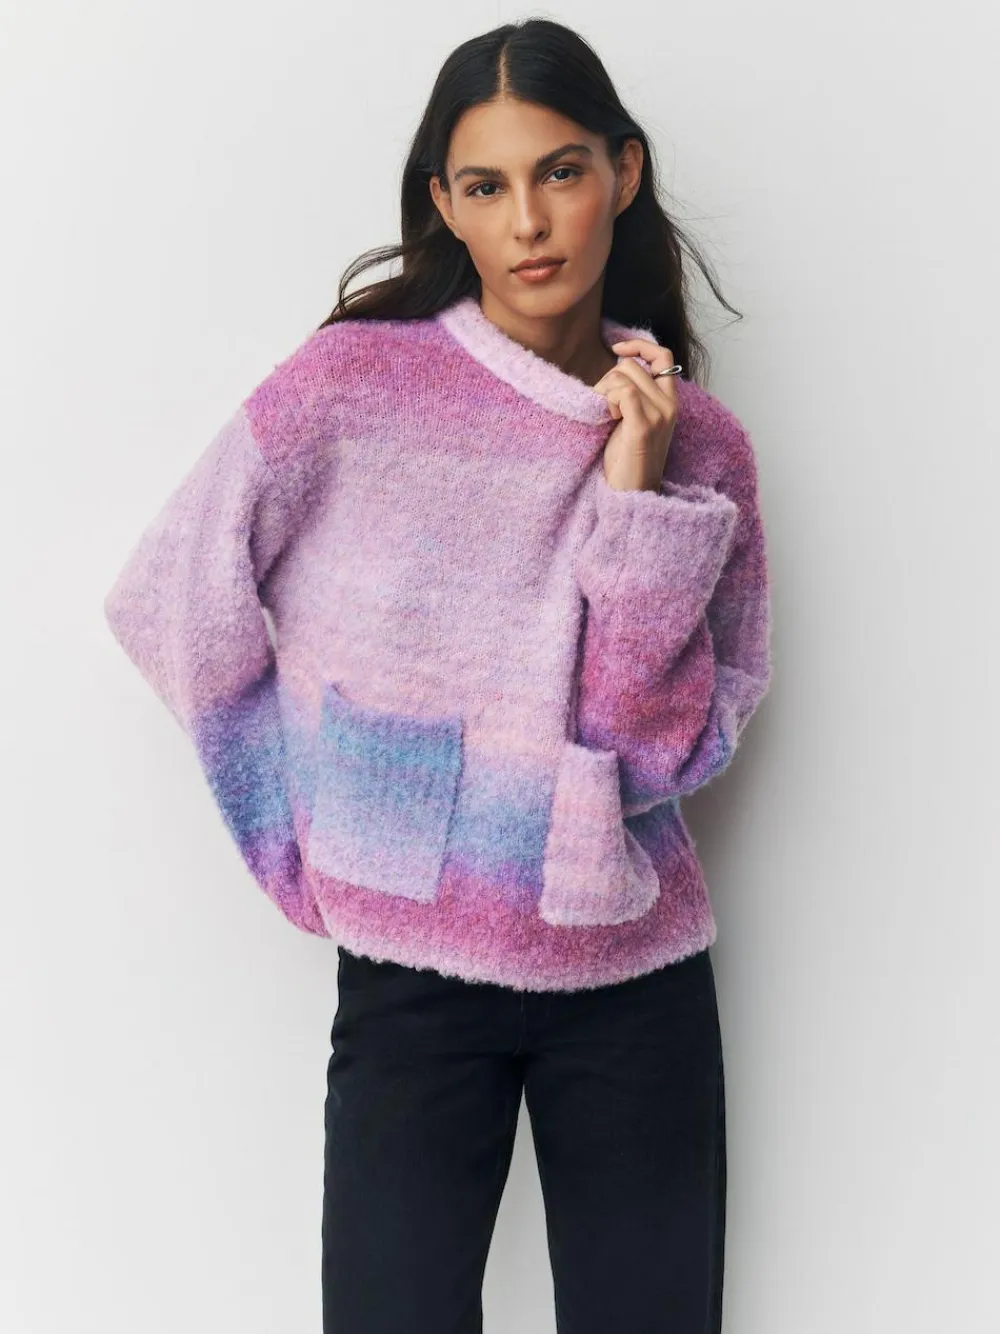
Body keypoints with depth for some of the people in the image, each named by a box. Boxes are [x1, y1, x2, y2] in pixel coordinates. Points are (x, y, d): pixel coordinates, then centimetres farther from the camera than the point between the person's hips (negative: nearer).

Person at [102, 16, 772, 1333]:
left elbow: (677, 749, -5)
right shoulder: (355, 381, -7)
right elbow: (174, 602, -2)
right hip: (413, 973, -2)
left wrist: (639, 503, -15)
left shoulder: (699, 442, 0)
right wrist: (318, 842, 2)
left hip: (636, 978, 2)